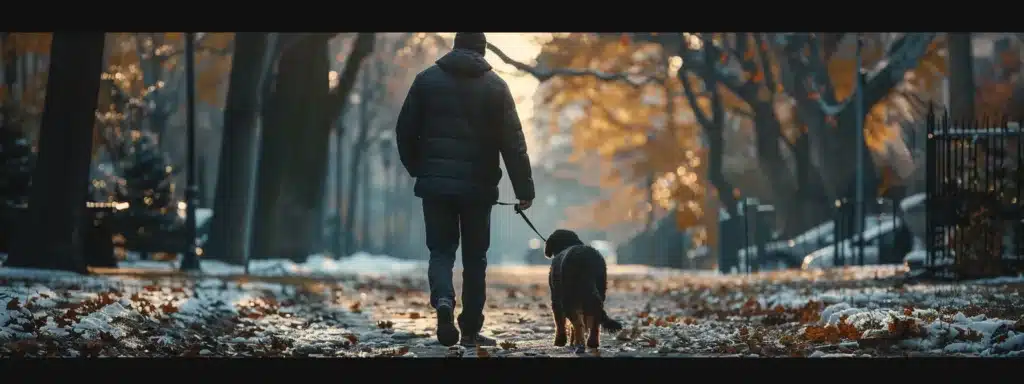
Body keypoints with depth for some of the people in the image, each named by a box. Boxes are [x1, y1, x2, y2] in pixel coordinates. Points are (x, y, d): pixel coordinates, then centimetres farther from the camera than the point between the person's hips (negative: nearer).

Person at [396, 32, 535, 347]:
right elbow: (513, 142, -5)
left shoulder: (427, 79, 4)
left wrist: (416, 168, 21)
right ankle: (470, 330, 11)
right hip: (477, 186, -1)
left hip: (435, 183, 1)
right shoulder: (494, 86, 0)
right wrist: (524, 189, -2)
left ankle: (443, 299, -22)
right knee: (474, 257, 10)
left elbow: (405, 130, 6)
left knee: (441, 250, 8)